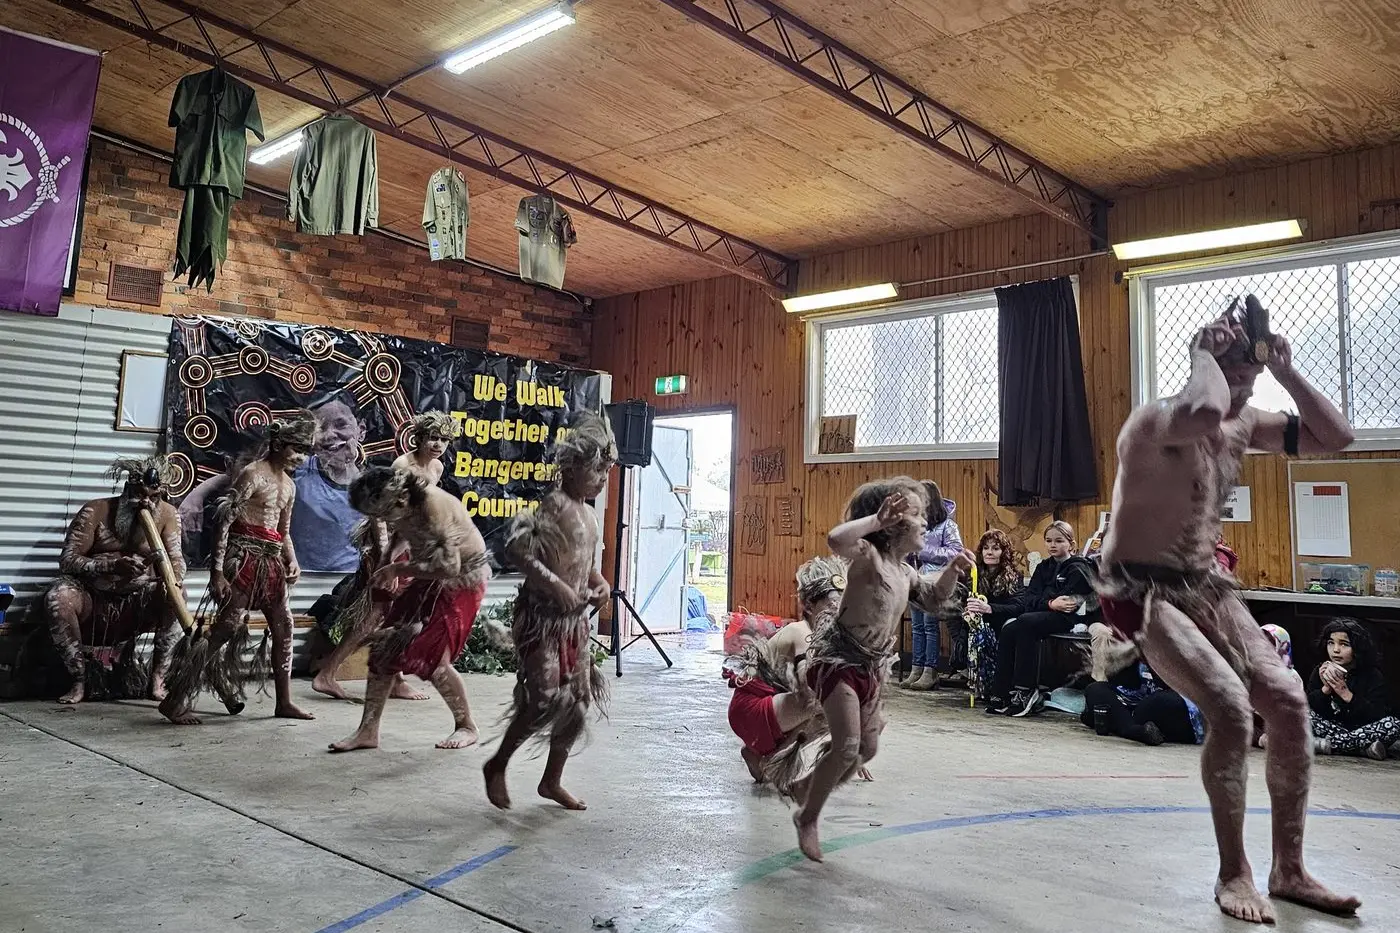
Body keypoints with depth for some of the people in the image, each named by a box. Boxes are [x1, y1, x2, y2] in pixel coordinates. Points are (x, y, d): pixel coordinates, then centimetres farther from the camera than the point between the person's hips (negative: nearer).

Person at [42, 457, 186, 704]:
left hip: (138, 601, 1)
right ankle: (80, 680, -19)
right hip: (92, 598, -1)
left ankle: (157, 679, -20)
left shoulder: (167, 514, -4)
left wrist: (174, 582, -33)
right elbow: (68, 560, -13)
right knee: (57, 597, -31)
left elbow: (175, 559, -8)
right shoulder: (96, 510, -9)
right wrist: (113, 565, -29)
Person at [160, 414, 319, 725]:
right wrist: (217, 571, -20)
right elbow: (224, 520, -14)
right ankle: (176, 702, -4)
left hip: (271, 562, 8)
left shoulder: (289, 486, 16)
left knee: (284, 627, 8)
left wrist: (292, 561, 5)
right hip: (244, 557, -8)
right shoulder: (253, 474, -9)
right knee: (228, 626, -11)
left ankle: (284, 703, 17)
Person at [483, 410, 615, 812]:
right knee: (547, 699, -12)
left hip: (575, 620, 9)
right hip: (543, 616, -9)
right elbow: (517, 548, -24)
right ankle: (497, 766, 13)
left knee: (578, 702, 11)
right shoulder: (554, 505, -15)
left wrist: (600, 583, 5)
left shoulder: (588, 513, 12)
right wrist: (556, 586, -26)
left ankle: (552, 781, 26)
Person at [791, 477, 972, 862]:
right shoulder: (868, 555, -19)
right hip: (837, 659, -9)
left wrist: (952, 569, 7)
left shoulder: (905, 571, 8)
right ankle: (808, 818, 6)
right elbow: (836, 539, -41)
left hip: (872, 667, 9)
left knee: (867, 748, 15)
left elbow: (933, 598, 22)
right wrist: (877, 520, -38)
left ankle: (807, 786, 36)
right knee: (847, 746, -15)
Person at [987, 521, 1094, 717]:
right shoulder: (1043, 567, 23)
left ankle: (1026, 692, -31)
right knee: (1008, 630, -23)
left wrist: (1040, 602, -11)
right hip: (1042, 615, 6)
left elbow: (1069, 601, -12)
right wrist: (1049, 603, -12)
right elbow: (1027, 599, 8)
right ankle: (1001, 693, -24)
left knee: (1025, 623, -32)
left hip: (1066, 618, -6)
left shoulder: (1078, 568, 4)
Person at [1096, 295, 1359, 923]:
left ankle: (1290, 871, 9)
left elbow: (1335, 437, 8)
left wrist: (1285, 372, -3)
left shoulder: (1243, 425, 5)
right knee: (1229, 706, -23)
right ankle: (1234, 874, -5)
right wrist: (1205, 355, -25)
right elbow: (1203, 412, -46)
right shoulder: (1154, 424, -21)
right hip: (1143, 592, -8)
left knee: (1288, 701, -5)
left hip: (1207, 586, 8)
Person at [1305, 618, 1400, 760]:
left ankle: (1331, 745, -27)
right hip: (1331, 728, 1)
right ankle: (1364, 748, -27)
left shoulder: (1372, 675, -5)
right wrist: (1325, 689, -23)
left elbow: (1378, 716, -17)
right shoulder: (1321, 671, 1)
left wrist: (1345, 693, -25)